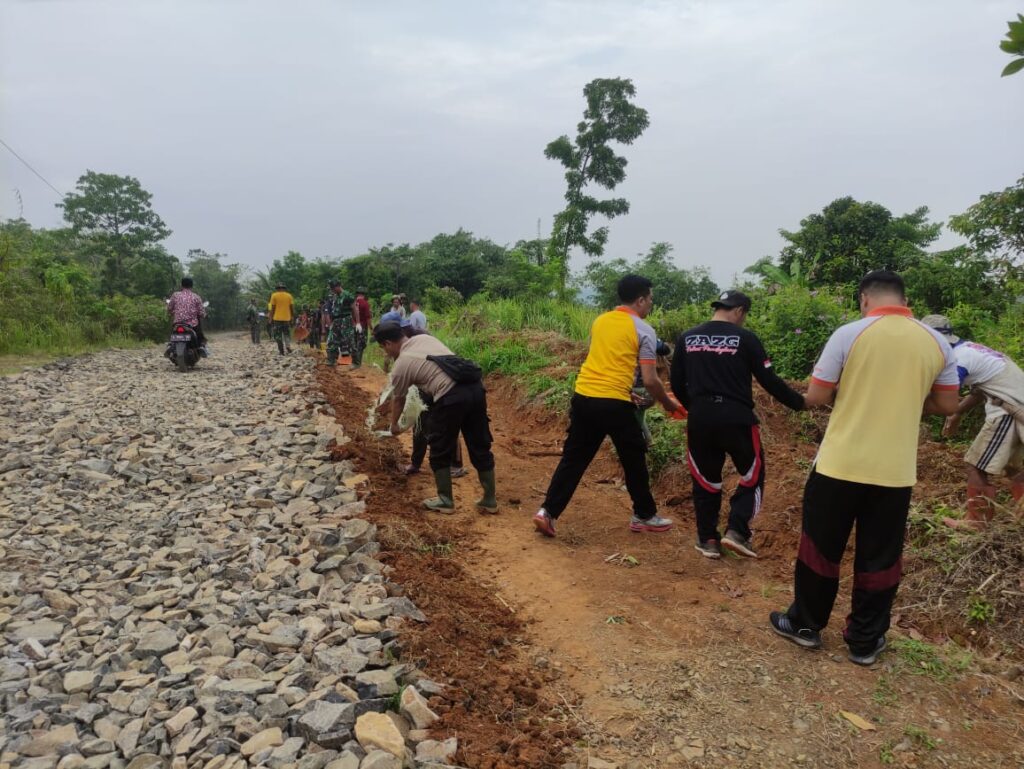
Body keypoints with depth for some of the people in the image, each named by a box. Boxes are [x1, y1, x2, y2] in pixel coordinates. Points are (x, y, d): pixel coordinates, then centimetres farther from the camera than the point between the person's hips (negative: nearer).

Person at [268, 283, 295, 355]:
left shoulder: (274, 296, -1)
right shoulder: (289, 296, 4)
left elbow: (272, 309, -3)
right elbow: (292, 308, 4)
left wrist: (271, 319, 3)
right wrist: (292, 318, 12)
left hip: (277, 319, -2)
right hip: (287, 319, 2)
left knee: (278, 335, 4)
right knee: (287, 333, 16)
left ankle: (281, 351, 0)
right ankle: (288, 345, -7)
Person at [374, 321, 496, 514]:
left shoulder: (401, 365, 4)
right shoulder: (424, 337, 19)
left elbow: (398, 400, 17)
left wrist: (394, 425, 34)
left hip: (451, 397, -7)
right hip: (475, 386, 7)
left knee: (440, 451, 12)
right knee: (480, 447, 15)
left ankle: (445, 501, 22)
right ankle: (490, 500, 23)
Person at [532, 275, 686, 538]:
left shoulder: (600, 321, 14)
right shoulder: (644, 330, -4)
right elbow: (650, 380, -7)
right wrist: (668, 404, 10)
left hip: (583, 397, 5)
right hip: (614, 403, -5)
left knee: (573, 459, 12)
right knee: (634, 460, 14)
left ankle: (548, 512, 7)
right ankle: (644, 516, 27)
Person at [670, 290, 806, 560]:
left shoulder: (687, 338, 5)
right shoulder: (745, 338, -4)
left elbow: (677, 384, 9)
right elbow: (769, 381, -3)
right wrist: (799, 403, 11)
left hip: (700, 420, 3)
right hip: (736, 419, -3)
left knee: (705, 479, 17)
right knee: (753, 475, 16)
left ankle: (708, 540, 20)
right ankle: (737, 531, 4)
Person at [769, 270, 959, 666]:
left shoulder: (848, 334, -9)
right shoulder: (937, 343, 2)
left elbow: (815, 397, -7)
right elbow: (947, 405, 10)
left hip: (840, 465, -3)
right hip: (895, 472, 3)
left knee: (821, 547, 13)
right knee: (880, 558, 14)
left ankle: (805, 624, 27)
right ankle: (865, 641, 25)